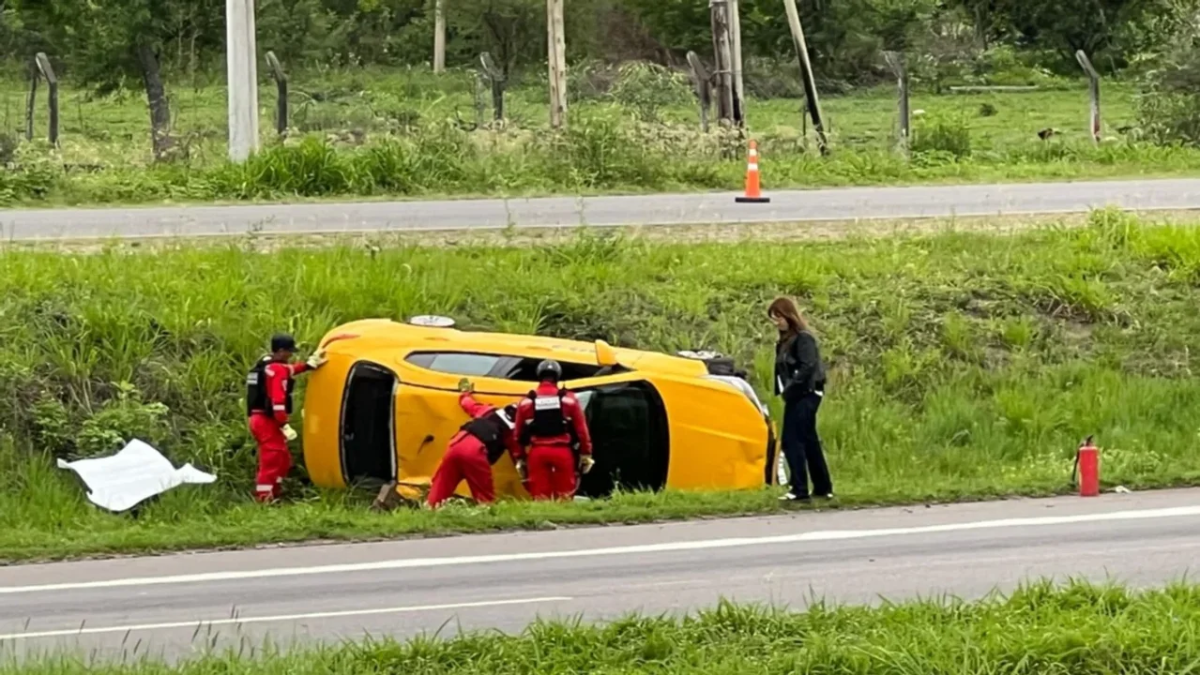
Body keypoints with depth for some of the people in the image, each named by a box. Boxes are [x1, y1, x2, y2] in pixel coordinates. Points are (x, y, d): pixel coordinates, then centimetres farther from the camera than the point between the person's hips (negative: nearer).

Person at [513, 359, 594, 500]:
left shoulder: (527, 402, 4)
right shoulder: (569, 399, 0)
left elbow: (520, 434, 8)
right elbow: (581, 429, 0)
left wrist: (520, 458, 18)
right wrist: (586, 454, 8)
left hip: (537, 452, 1)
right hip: (562, 451, -1)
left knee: (540, 497, 3)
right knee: (564, 496, 5)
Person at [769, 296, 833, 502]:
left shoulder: (803, 338, -11)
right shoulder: (785, 341, 15)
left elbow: (807, 367, -20)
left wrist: (789, 390, -19)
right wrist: (779, 391, 1)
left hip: (805, 395, -9)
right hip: (796, 396, 9)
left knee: (792, 440, -10)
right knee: (809, 441, 14)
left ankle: (799, 489, -8)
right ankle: (823, 487, 21)